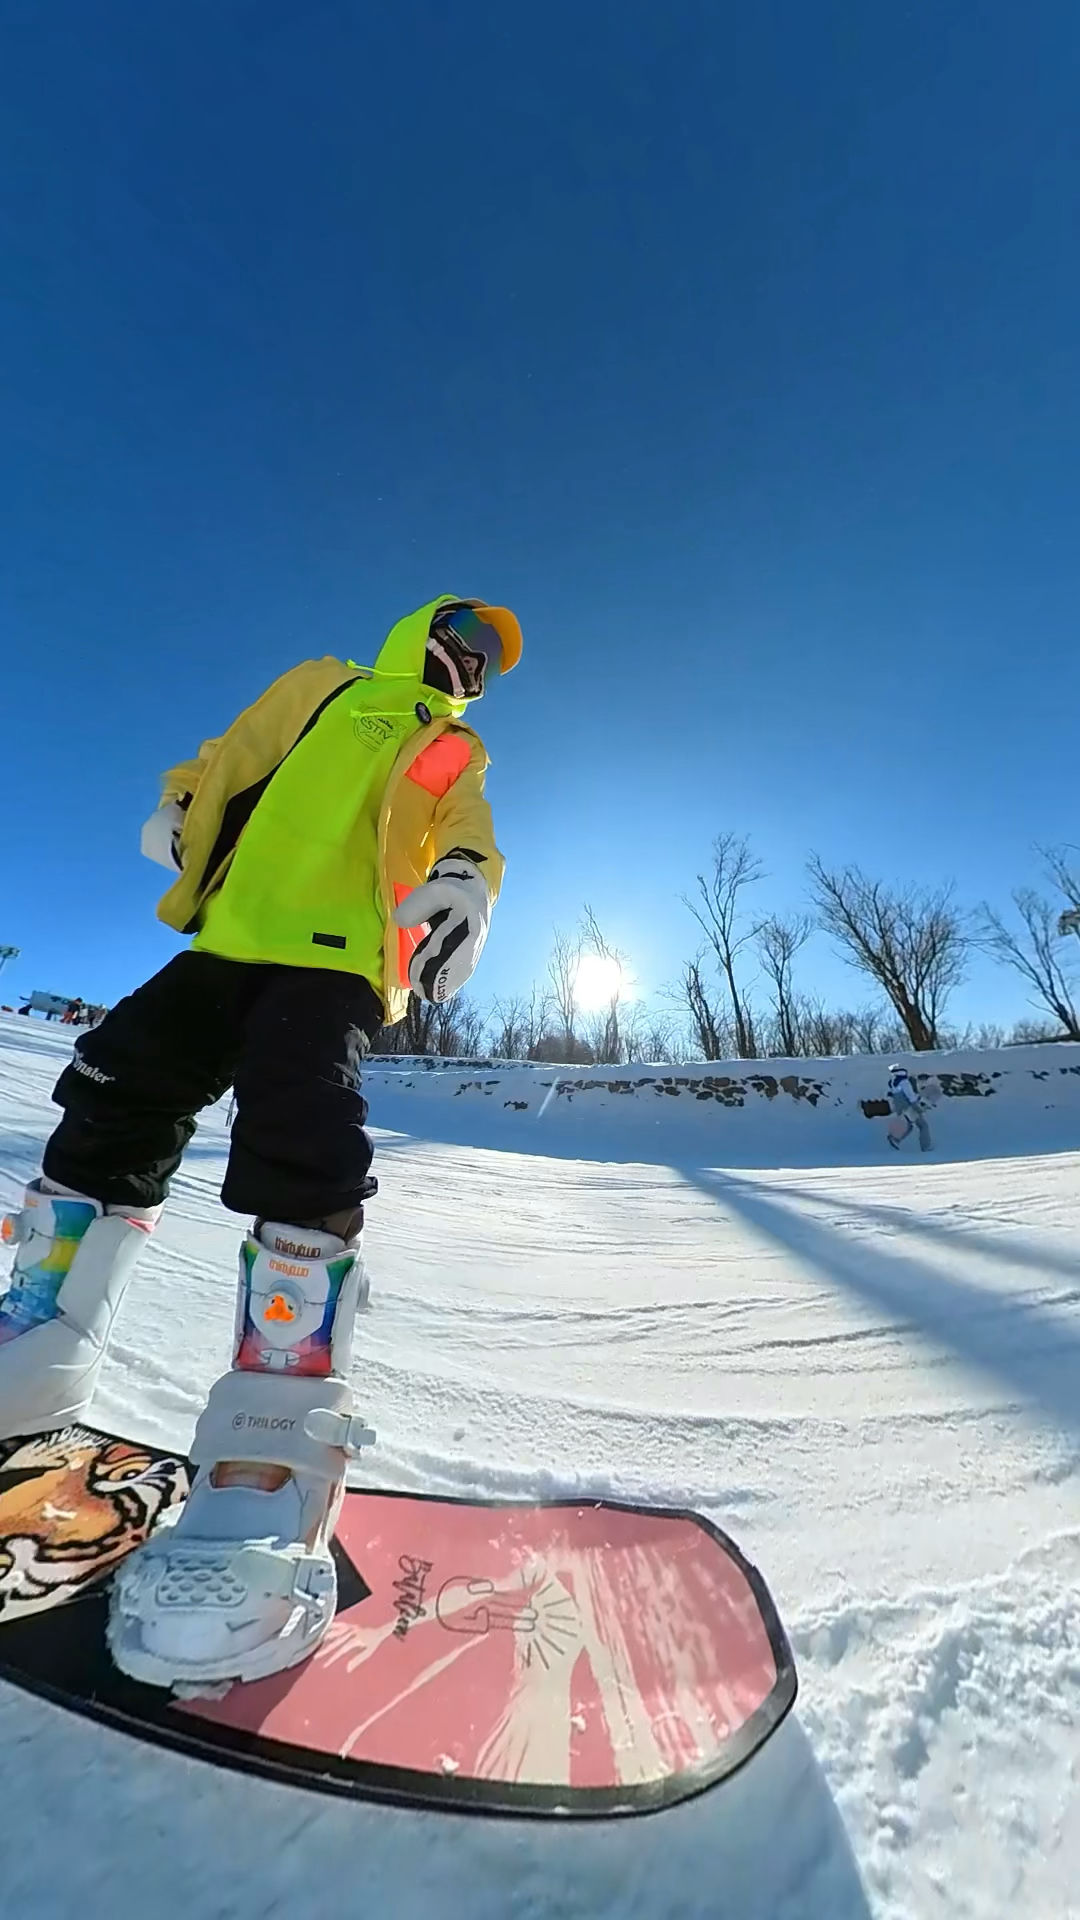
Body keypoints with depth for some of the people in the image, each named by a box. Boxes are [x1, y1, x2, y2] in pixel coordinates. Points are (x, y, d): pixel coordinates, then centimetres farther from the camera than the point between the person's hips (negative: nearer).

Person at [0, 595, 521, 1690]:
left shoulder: (454, 754, 25)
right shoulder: (320, 688, 32)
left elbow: (464, 846, 6)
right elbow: (227, 764, 28)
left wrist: (458, 891, -15)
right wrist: (177, 817, 9)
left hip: (338, 960, -4)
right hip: (230, 938, 4)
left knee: (297, 1155, -24)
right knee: (111, 1105, -2)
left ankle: (276, 1457, -19)